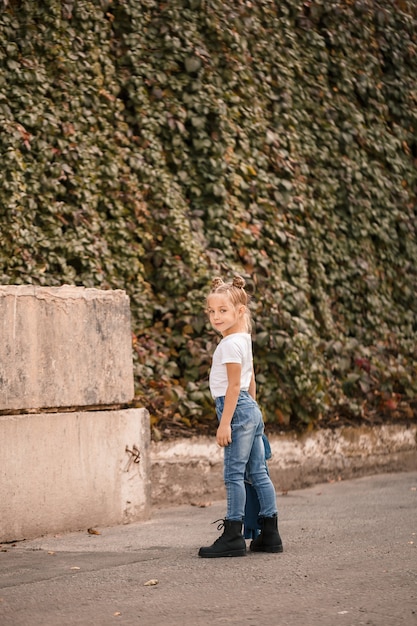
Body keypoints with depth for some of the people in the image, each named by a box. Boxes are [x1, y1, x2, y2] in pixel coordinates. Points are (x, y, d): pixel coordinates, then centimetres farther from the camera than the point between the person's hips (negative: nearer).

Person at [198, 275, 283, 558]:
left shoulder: (230, 344, -15)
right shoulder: (244, 339, 15)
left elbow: (234, 386, -19)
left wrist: (225, 423, -19)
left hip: (237, 409, -10)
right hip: (251, 409, 10)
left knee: (234, 474, -7)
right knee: (258, 473, 9)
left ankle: (233, 535, -5)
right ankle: (270, 534, 11)